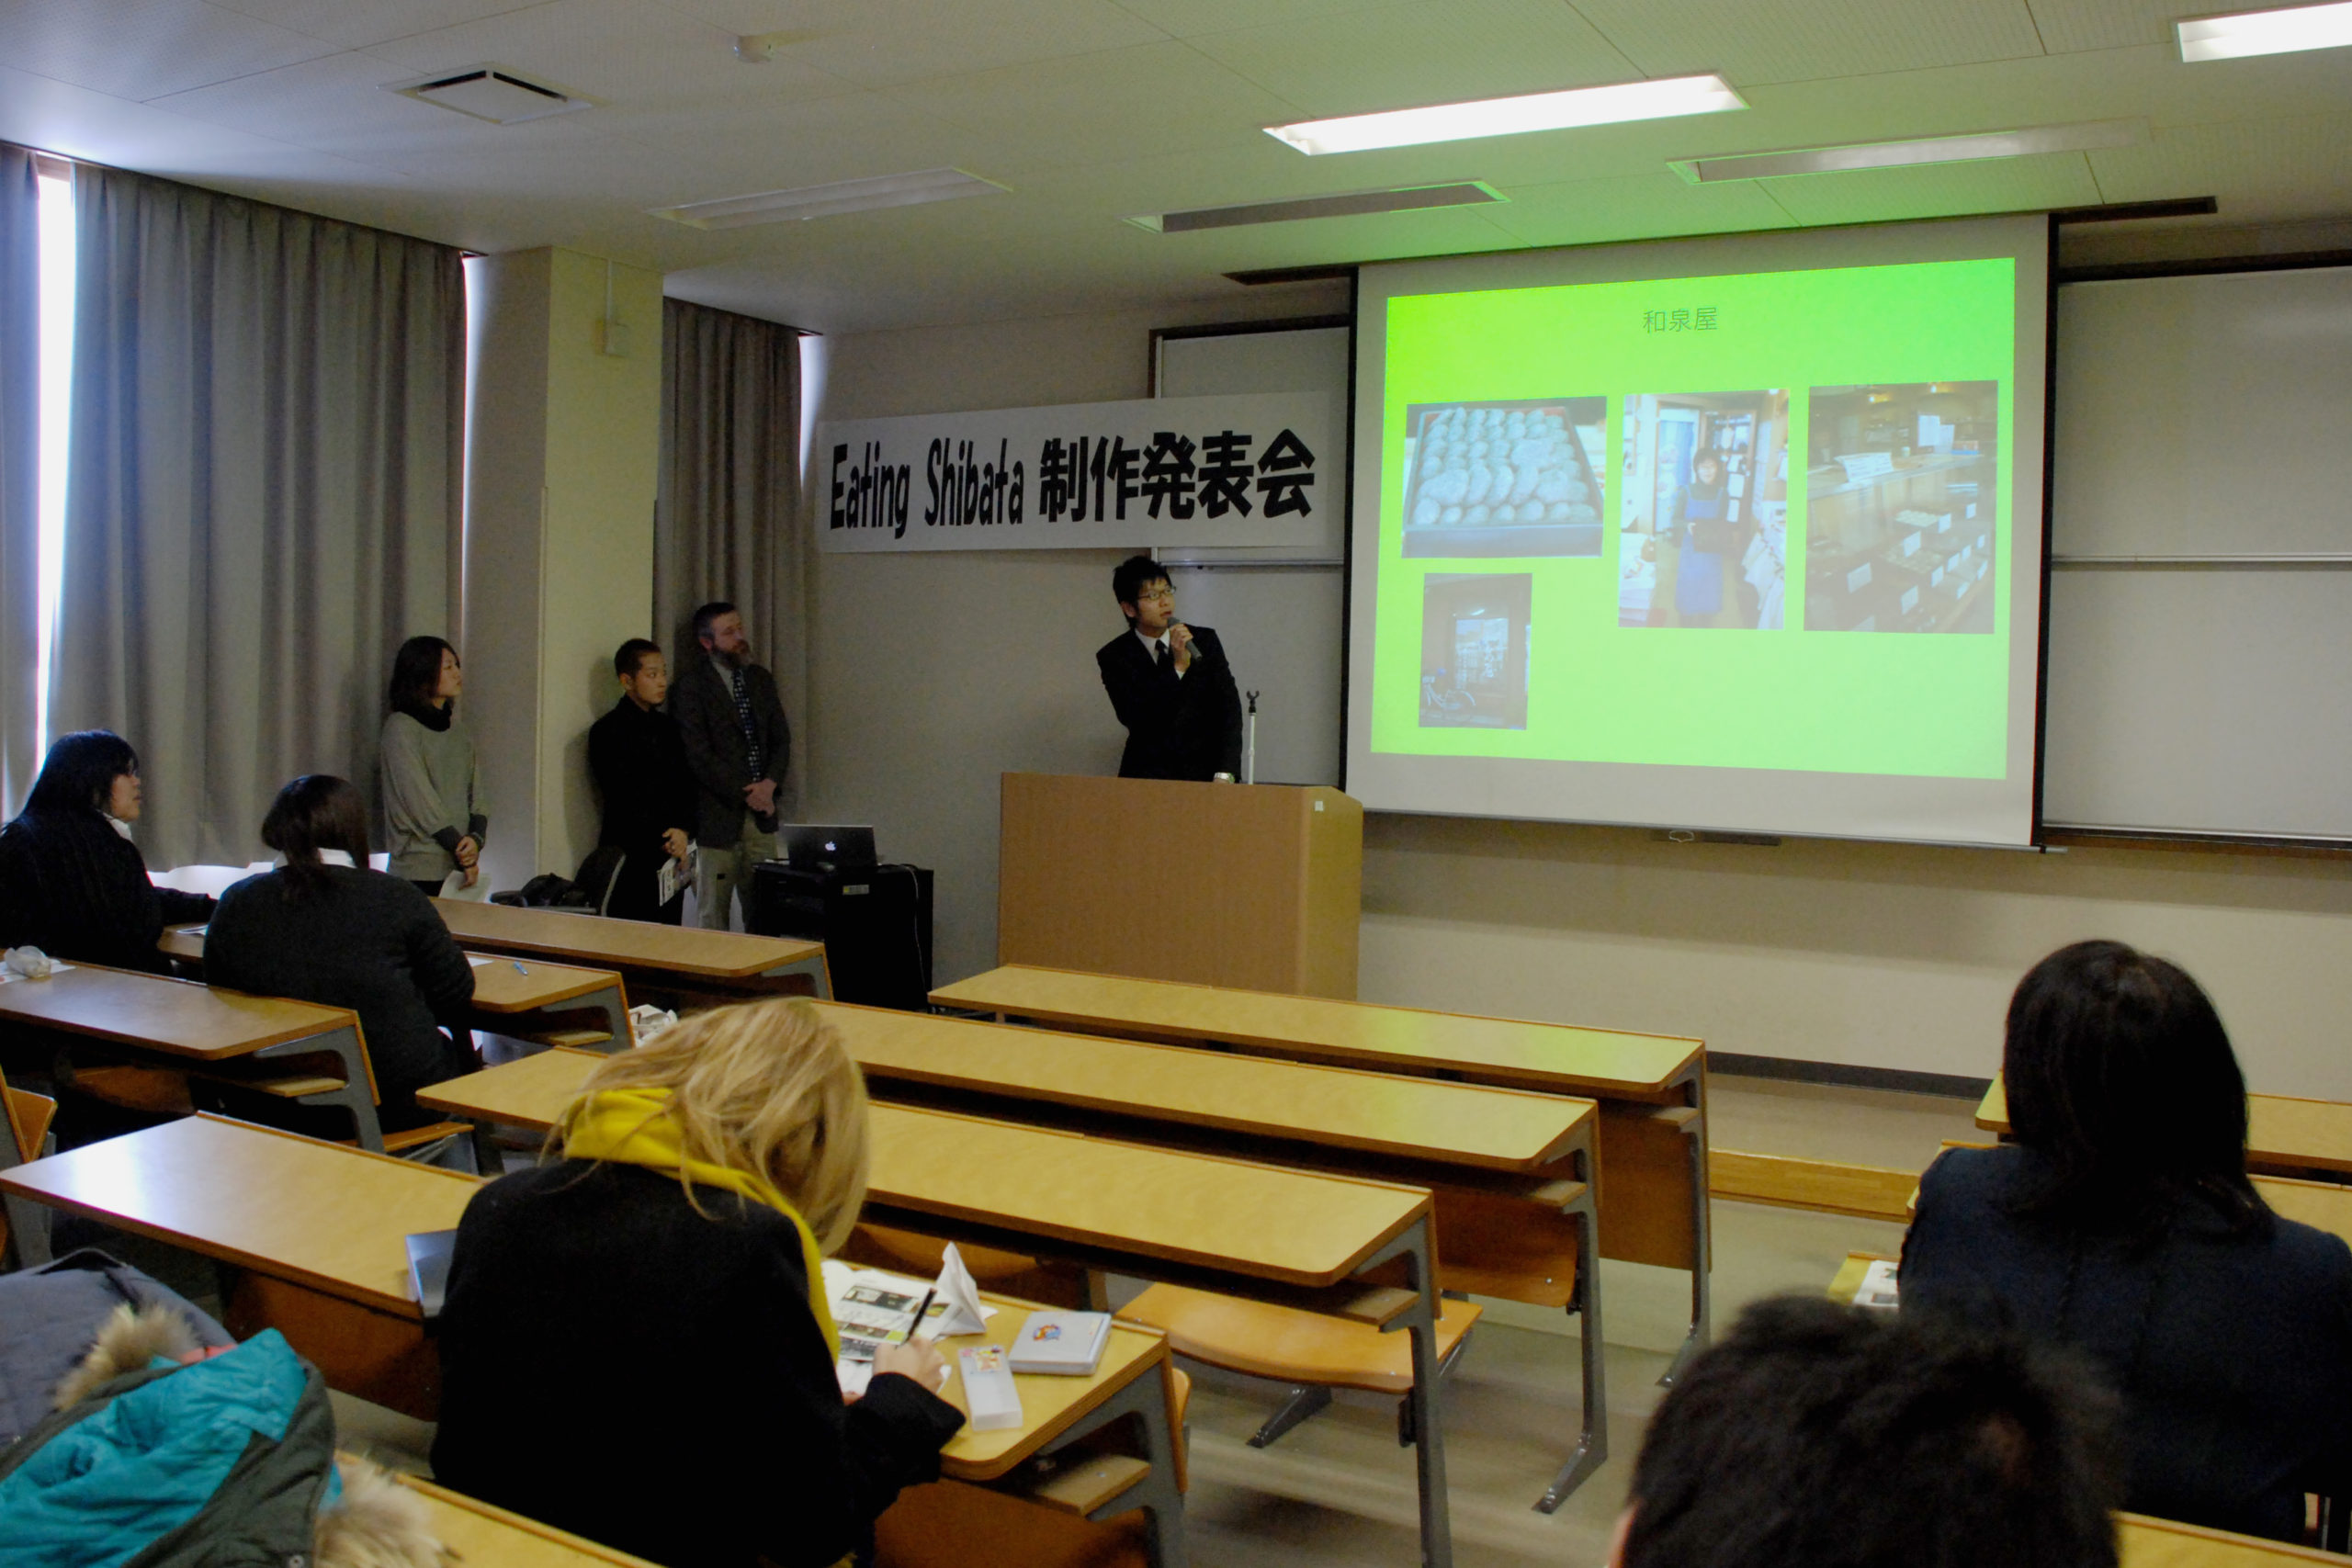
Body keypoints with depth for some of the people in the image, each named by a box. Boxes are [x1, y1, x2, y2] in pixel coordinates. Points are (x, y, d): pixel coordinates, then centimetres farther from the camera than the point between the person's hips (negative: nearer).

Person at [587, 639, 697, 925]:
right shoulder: (607, 731, -3)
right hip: (632, 858, -6)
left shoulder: (667, 727, 16)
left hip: (672, 855, 6)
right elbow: (622, 799, -8)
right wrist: (661, 842, -10)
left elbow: (685, 786, 15)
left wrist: (683, 831, -3)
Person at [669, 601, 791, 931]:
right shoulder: (691, 685, -5)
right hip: (717, 816, -5)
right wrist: (746, 795, -11)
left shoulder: (760, 679, 14)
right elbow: (698, 755, -11)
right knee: (713, 916, 1)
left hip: (762, 816, 5)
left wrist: (770, 784, -5)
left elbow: (781, 740, 13)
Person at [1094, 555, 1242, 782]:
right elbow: (1134, 719, -12)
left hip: (1205, 774, 1)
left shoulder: (1205, 640, 6)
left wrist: (1225, 774, -12)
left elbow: (1229, 708, 0)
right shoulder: (1114, 657, 0)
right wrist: (1178, 667, -18)